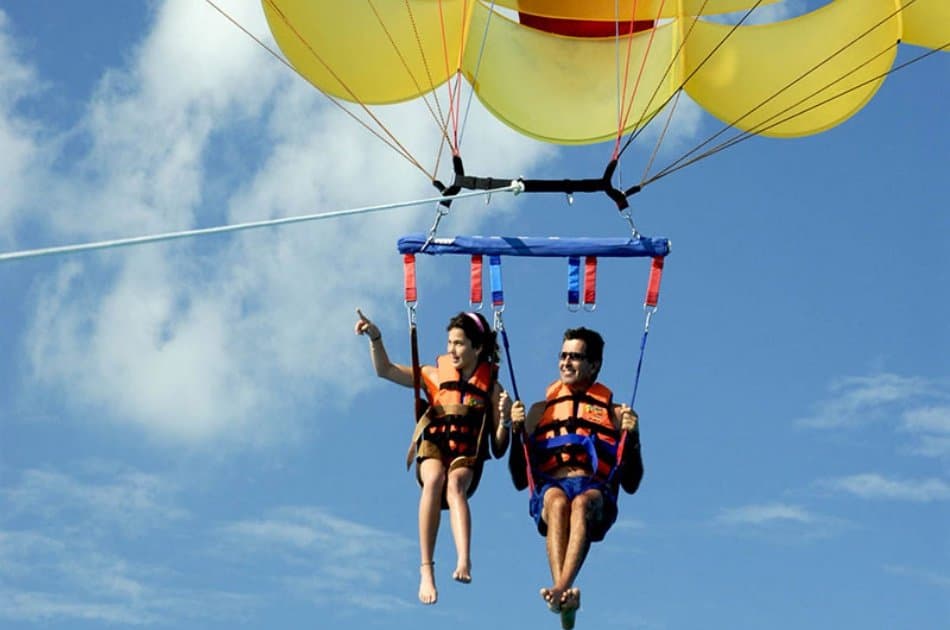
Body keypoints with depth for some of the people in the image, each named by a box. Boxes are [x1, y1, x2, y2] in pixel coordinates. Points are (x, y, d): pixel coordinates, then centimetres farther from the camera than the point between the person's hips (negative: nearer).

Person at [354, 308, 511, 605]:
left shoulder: (491, 387, 10)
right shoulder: (436, 375, 16)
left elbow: (498, 450, 9)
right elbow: (385, 370, 11)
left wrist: (504, 419, -10)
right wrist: (375, 338, -4)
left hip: (467, 459, -1)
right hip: (433, 449, 1)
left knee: (454, 485, -37)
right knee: (435, 480, -35)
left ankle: (464, 563, -57)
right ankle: (426, 571, -39)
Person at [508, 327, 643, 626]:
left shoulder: (614, 413, 23)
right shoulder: (540, 411, 27)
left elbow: (631, 484, 16)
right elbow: (520, 480, 20)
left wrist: (632, 435, 1)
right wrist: (517, 430, 6)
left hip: (596, 491, -1)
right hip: (549, 488, 1)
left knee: (583, 503, -37)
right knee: (557, 501, -36)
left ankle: (561, 589, -57)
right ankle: (565, 597, -52)